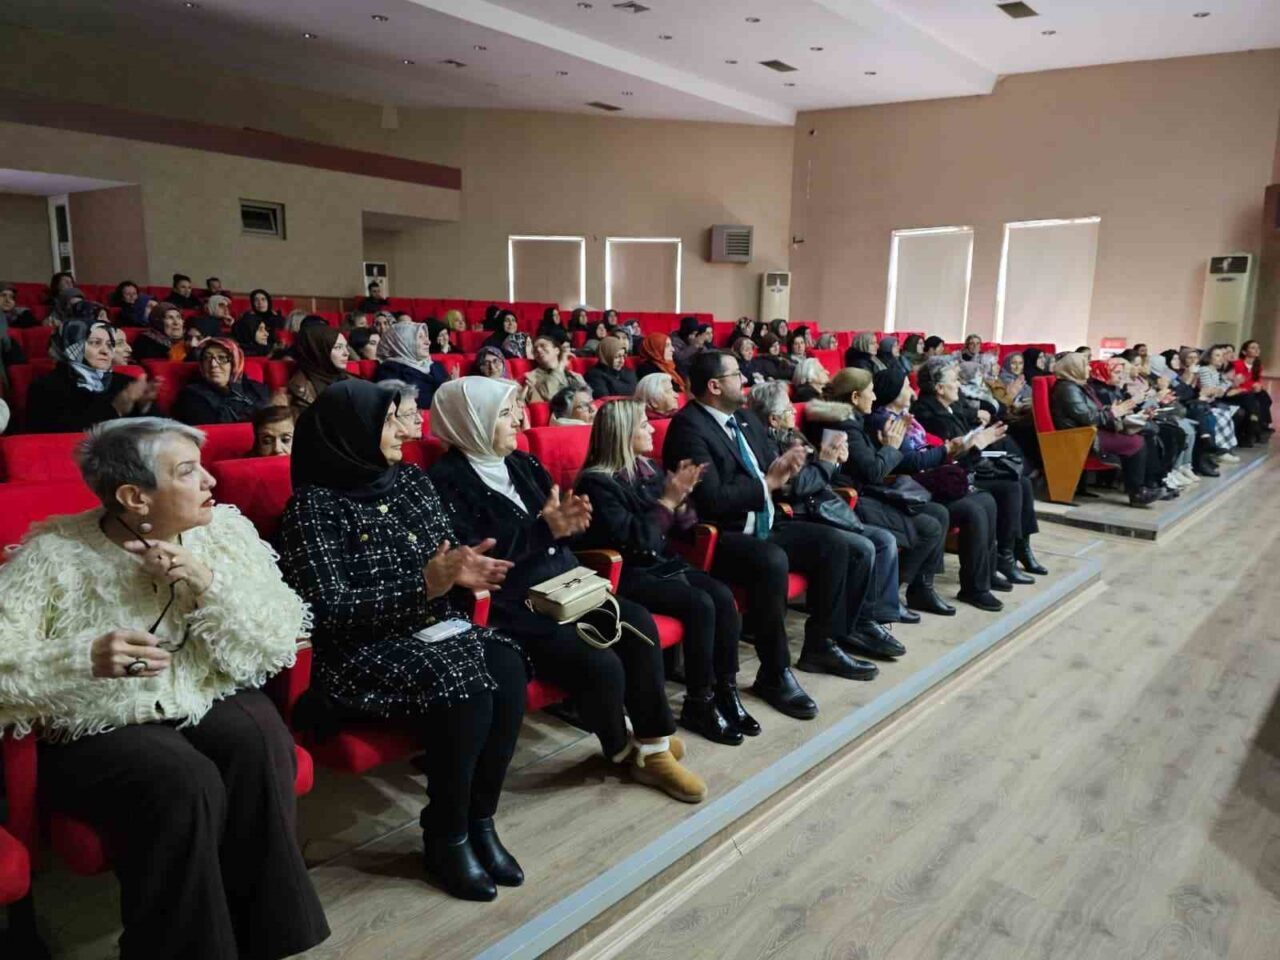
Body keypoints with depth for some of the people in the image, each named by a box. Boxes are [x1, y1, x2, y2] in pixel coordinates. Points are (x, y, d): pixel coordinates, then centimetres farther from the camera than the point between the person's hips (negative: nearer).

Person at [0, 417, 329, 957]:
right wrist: (86, 659, -32)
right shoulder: (52, 555, -9)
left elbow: (281, 643, -6)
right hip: (102, 729, -2)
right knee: (185, 783, -30)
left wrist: (208, 583, -20)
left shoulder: (226, 532, -2)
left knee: (256, 741, -28)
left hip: (212, 704, 3)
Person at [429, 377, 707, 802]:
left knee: (638, 624, -15)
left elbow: (555, 527, 13)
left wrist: (565, 519, -12)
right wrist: (542, 529, -25)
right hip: (510, 607, -7)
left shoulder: (523, 463, 14)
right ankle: (622, 748, 10)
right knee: (601, 665, -22)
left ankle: (652, 744, -1)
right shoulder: (447, 480, -9)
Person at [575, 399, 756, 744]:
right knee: (700, 604, -25)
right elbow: (633, 539, -20)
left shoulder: (650, 470, 10)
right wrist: (668, 500, -18)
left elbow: (683, 527, 12)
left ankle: (726, 690, -7)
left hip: (662, 564, 7)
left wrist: (681, 498, -8)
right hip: (625, 574, -7)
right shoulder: (597, 482, -11)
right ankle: (698, 704, -12)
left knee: (723, 596, -17)